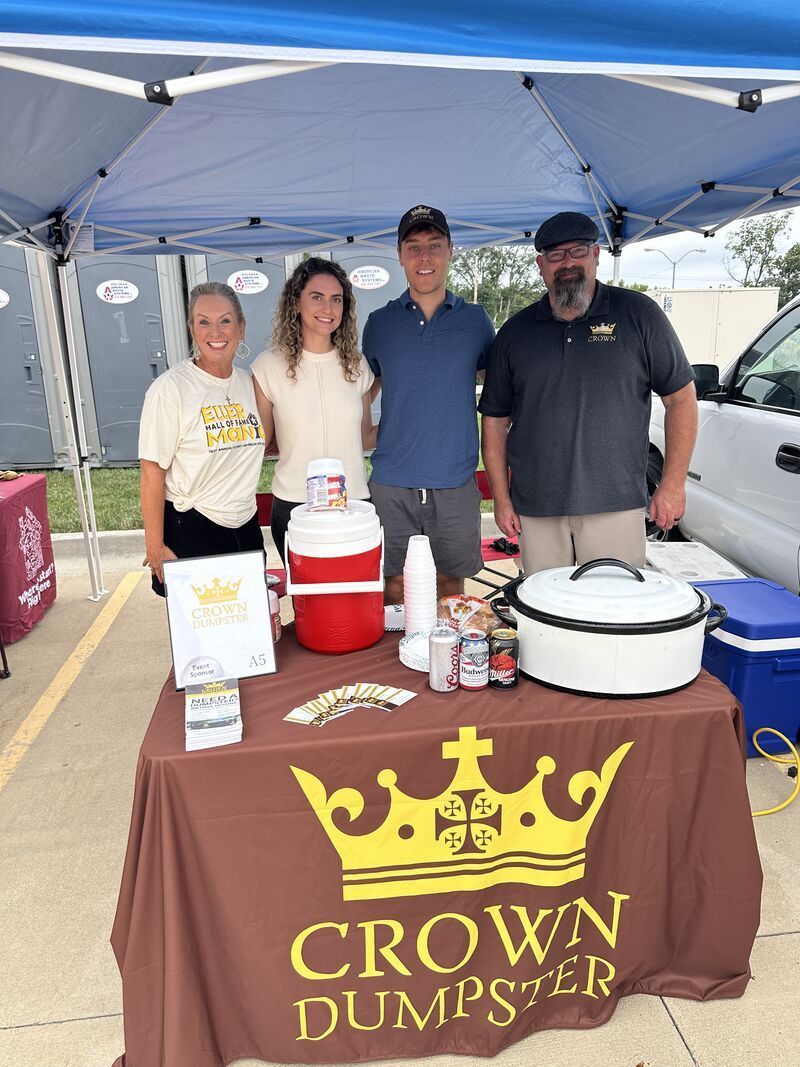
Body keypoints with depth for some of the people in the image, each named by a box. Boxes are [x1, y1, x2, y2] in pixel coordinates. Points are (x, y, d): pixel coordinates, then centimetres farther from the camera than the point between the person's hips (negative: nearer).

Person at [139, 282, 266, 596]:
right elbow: (152, 473, -12)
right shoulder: (170, 388, -11)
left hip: (246, 530, 6)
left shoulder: (249, 384, 6)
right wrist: (155, 547, -13)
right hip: (190, 533, -5)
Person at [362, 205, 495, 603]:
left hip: (455, 483, 0)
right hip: (391, 483, 0)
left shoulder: (475, 320, 6)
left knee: (449, 585, 10)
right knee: (395, 586, 7)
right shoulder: (379, 323, 6)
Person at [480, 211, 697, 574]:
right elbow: (495, 419, 11)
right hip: (536, 511, 2)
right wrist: (501, 499, 5)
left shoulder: (638, 314, 3)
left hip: (616, 505, -2)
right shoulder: (515, 332, 9)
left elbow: (680, 397, 5)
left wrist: (673, 485, -1)